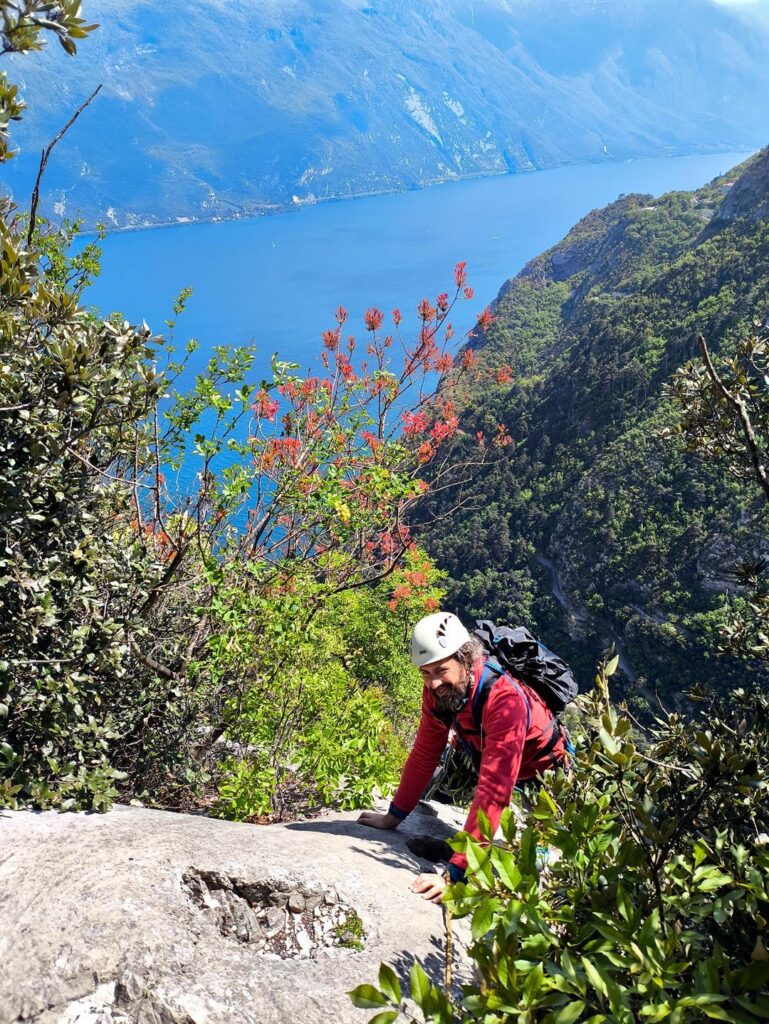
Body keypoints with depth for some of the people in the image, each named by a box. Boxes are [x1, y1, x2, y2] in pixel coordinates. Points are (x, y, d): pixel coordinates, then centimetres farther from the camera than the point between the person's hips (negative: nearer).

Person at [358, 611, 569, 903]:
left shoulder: (505, 699, -41)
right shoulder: (438, 689, -20)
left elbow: (494, 791, -44)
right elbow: (424, 755, -6)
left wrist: (456, 873, -47)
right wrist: (393, 816, -2)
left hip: (545, 772, -6)